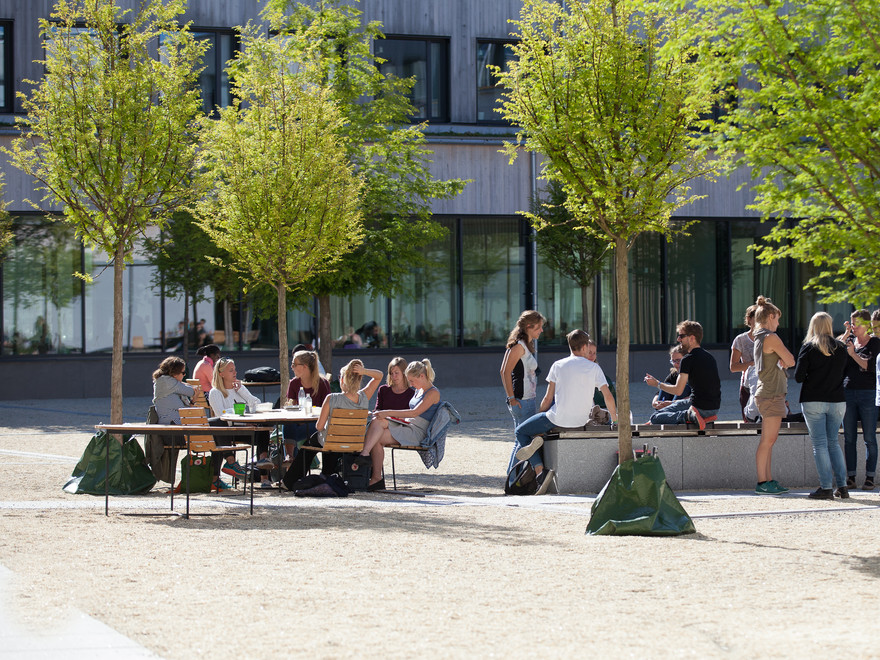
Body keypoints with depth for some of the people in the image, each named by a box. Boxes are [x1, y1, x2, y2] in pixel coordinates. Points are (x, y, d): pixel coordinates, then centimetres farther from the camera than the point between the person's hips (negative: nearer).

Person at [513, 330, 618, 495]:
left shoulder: (558, 365, -3)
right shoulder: (594, 368, 2)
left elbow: (548, 399, -1)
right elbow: (608, 397, 0)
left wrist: (539, 414, 15)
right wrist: (615, 419, 15)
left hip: (558, 418, -4)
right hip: (581, 420, 4)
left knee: (521, 432, 14)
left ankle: (540, 471, -7)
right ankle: (540, 436, 15)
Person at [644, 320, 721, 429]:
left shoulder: (688, 359, -12)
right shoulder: (710, 356, 15)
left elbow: (678, 390, -12)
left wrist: (657, 384, 5)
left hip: (699, 407, -9)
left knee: (655, 419, -6)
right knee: (677, 403, 35)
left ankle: (689, 415, -19)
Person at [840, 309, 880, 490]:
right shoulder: (849, 340, 14)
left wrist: (853, 353, -12)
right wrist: (846, 334, -6)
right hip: (848, 392, 4)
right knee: (849, 438, 3)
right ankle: (850, 478, 6)